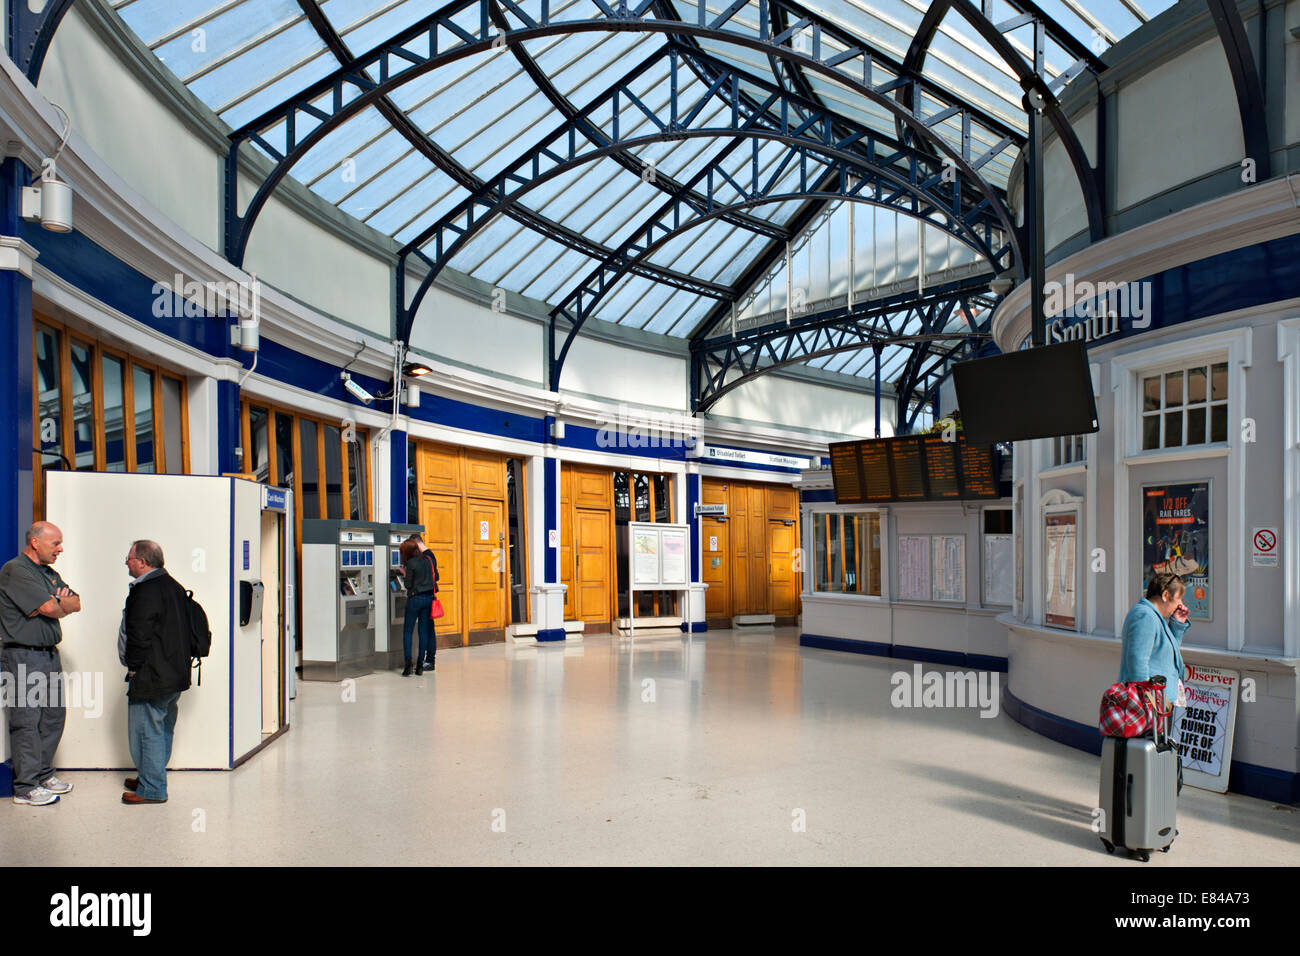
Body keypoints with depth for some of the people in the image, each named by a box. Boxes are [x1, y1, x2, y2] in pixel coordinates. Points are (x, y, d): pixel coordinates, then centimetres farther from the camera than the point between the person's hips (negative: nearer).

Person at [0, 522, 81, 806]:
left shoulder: (50, 574, 17)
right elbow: (50, 608, -19)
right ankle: (25, 787, 5)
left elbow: (76, 604, 10)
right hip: (23, 657, -8)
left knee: (53, 717, 13)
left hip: (50, 654, 9)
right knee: (26, 721, -2)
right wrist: (62, 604, 3)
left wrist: (55, 604, -10)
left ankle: (43, 774, 25)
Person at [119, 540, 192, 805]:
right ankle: (152, 778, 31)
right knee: (162, 729, 18)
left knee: (147, 731, -1)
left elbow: (139, 635, -21)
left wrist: (134, 667, -9)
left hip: (152, 677, -10)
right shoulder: (173, 586, 13)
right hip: (176, 674, 10)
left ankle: (152, 789, 6)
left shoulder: (145, 590, -17)